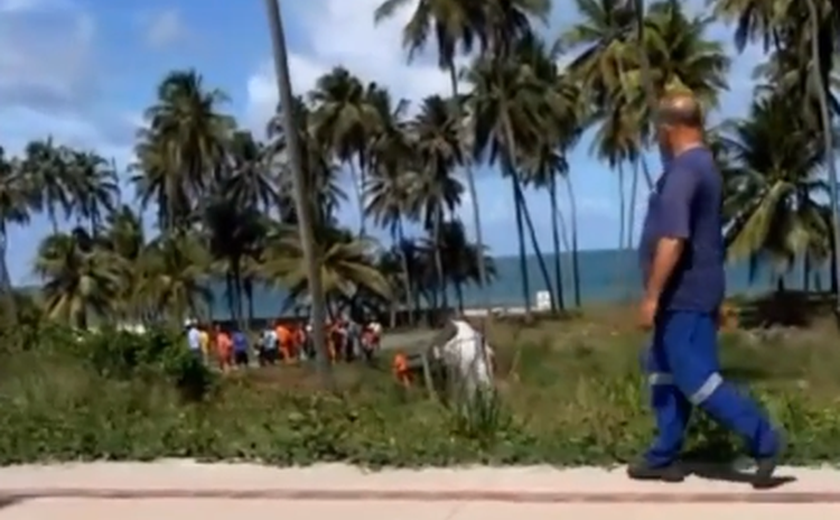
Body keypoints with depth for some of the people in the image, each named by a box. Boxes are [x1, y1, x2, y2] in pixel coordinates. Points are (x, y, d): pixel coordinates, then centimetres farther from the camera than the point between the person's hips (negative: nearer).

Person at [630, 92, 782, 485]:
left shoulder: (682, 172, -19)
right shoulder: (703, 164, 14)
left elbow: (673, 240, -27)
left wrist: (651, 296, -23)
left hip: (684, 294, -10)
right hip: (690, 291, 10)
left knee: (696, 378, -7)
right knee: (665, 372, 13)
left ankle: (763, 439, -2)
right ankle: (664, 457, 18)